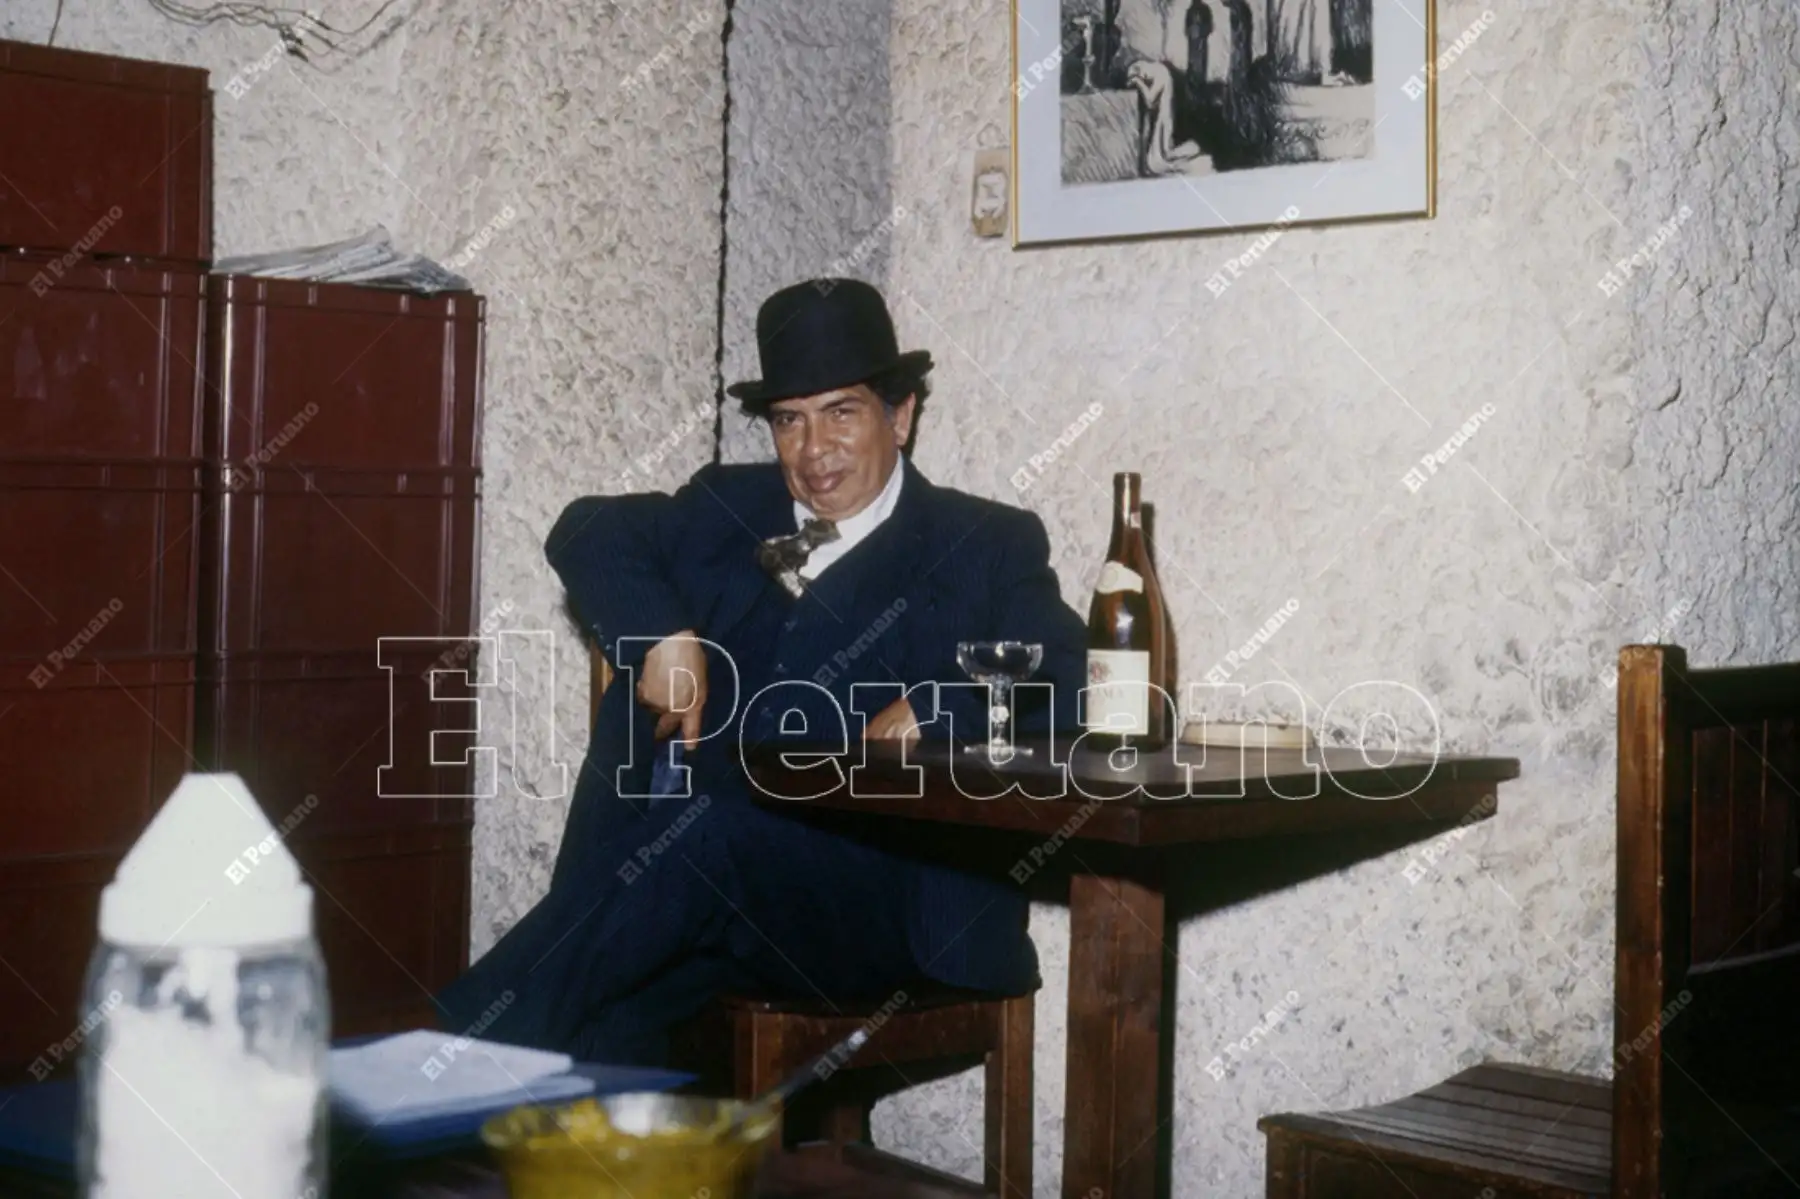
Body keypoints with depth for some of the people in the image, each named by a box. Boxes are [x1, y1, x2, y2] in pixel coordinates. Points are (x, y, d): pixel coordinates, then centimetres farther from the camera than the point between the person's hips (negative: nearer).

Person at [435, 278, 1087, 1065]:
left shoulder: (984, 547, 11)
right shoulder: (729, 507, 22)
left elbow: (1067, 681, -1)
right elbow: (589, 532, 14)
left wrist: (932, 711, -18)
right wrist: (663, 635, -5)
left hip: (873, 891, -3)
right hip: (680, 864, 4)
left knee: (701, 836, -34)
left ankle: (463, 1051, -30)